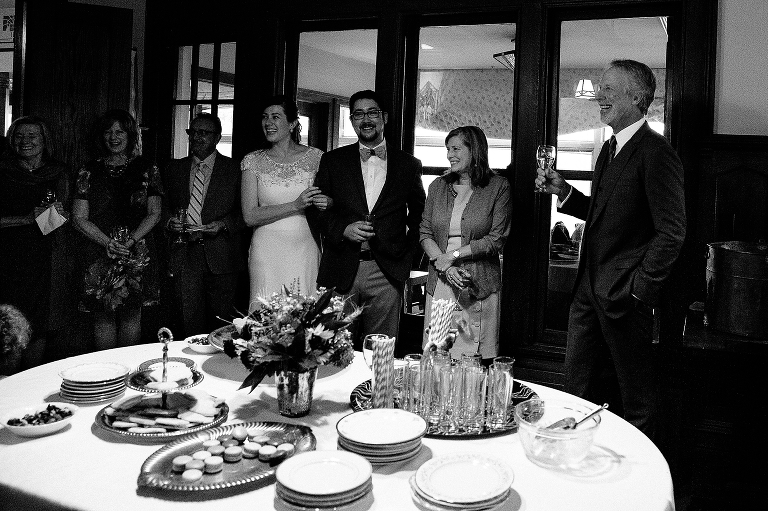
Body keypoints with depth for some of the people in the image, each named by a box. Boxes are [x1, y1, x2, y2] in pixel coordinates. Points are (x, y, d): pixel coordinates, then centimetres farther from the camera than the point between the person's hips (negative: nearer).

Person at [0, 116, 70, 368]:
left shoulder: (58, 173, 8)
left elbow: (68, 215, 17)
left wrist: (60, 213, -4)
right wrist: (29, 218, -14)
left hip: (43, 260, 2)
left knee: (38, 328, 4)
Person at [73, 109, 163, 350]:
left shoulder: (146, 170, 8)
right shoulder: (89, 171, 8)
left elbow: (154, 214, 3)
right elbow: (79, 218, 2)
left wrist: (130, 241, -12)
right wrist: (108, 242, -13)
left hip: (137, 254, 0)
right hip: (98, 255, 1)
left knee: (131, 314, 2)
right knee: (103, 316, 2)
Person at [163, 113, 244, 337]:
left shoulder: (234, 169, 3)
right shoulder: (174, 169, 14)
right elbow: (165, 207, 19)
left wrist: (223, 224, -15)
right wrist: (170, 222, -2)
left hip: (220, 257, -2)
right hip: (184, 257, 3)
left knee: (221, 324, 2)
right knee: (189, 323, 3)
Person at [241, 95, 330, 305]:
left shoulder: (315, 157, 3)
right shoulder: (253, 161, 4)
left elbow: (334, 200, 12)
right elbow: (250, 216, -4)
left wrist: (326, 202, -12)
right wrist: (296, 205, -14)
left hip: (305, 250, 0)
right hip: (267, 251, 0)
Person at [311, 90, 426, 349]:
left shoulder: (408, 165, 10)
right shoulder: (332, 161, 9)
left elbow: (419, 214, 18)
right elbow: (317, 209, 6)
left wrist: (407, 248, 5)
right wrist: (343, 229, -11)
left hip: (386, 273, 0)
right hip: (340, 272, 0)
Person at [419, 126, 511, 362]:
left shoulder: (498, 187, 0)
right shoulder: (438, 186, 11)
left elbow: (497, 239, -6)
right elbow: (424, 233, 7)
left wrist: (453, 255, -11)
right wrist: (443, 266, -9)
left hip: (479, 286, -3)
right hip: (439, 283, 4)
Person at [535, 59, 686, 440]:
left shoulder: (656, 152, -14)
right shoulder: (609, 149, 15)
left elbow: (672, 231, -18)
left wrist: (640, 288, -17)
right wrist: (564, 192, 6)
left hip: (624, 294, -9)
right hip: (590, 288, 9)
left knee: (637, 395, 7)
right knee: (575, 381, 16)